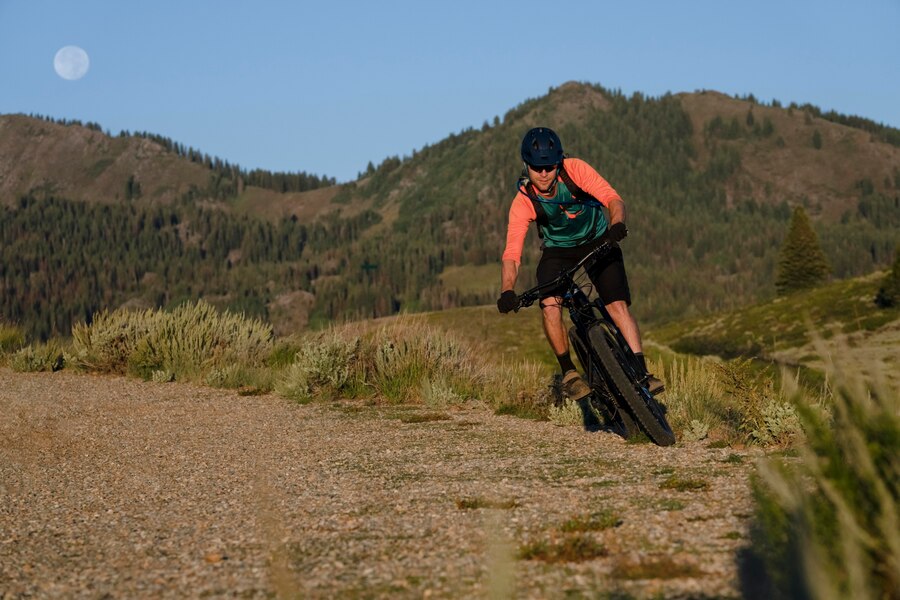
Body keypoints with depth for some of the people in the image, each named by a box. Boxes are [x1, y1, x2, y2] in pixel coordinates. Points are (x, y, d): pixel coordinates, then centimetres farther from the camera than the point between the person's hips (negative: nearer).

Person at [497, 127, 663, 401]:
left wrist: (617, 225, -55)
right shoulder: (523, 203, -24)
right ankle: (569, 372, -11)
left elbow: (613, 199, -32)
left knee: (618, 306, -18)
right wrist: (507, 292, -48)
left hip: (597, 242, 0)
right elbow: (511, 254, -30)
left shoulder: (575, 170, -25)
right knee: (549, 305, -25)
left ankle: (641, 372, -18)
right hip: (557, 251, 0)